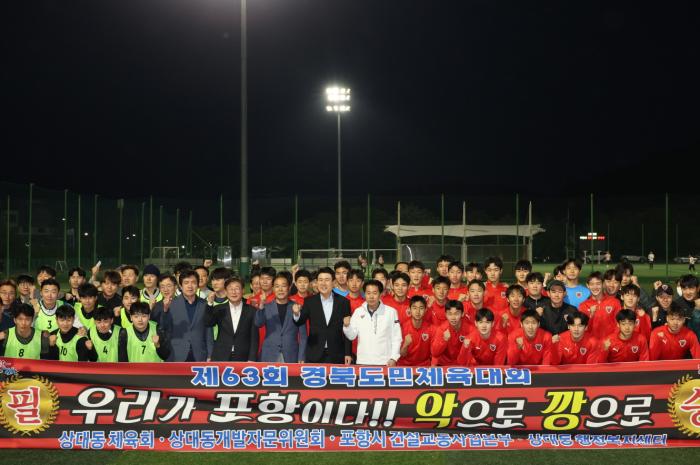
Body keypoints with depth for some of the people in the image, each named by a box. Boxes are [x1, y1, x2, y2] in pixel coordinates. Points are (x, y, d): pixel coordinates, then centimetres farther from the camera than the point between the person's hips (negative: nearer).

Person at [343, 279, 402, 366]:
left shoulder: (391, 312, -1)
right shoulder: (358, 312, 5)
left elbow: (396, 338, 1)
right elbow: (352, 336, 4)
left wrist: (393, 358, -5)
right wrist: (347, 326, -15)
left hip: (384, 363, -2)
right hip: (363, 362, 2)